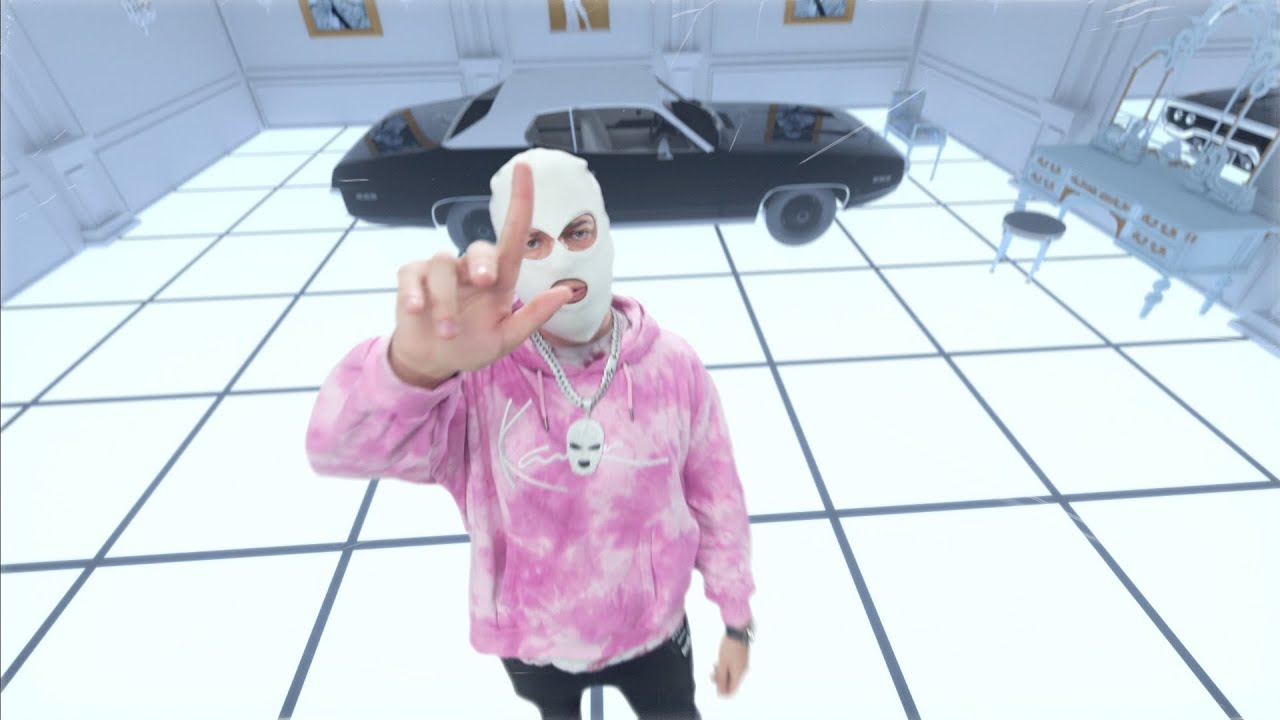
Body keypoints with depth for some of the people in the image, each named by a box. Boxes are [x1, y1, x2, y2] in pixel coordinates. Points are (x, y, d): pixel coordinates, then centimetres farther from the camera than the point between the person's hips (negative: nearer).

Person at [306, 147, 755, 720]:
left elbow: (716, 497, -10)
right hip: (532, 641, 1)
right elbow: (341, 449, -39)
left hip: (651, 629, 0)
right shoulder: (478, 376, -25)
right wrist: (418, 363, -62)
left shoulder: (673, 365, -20)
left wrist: (736, 619, 0)